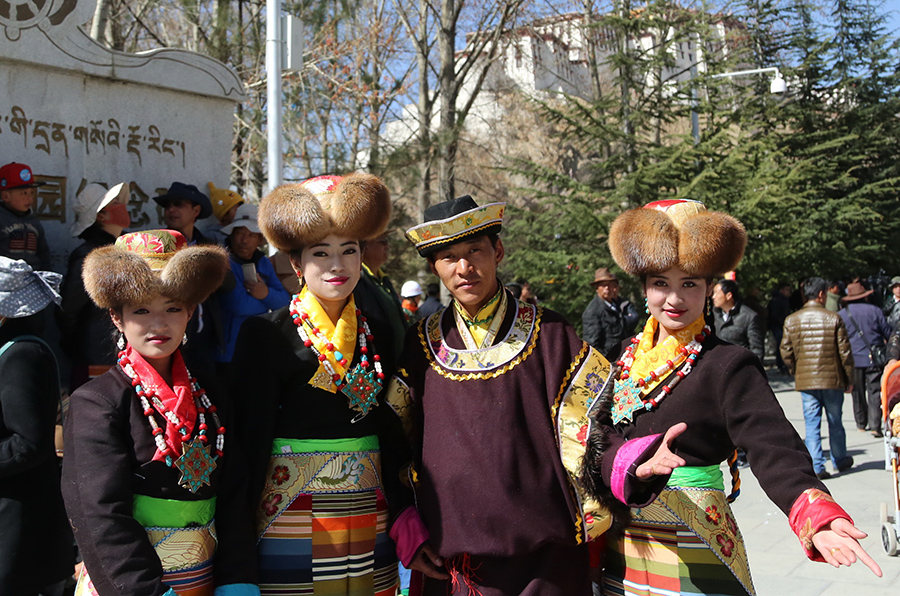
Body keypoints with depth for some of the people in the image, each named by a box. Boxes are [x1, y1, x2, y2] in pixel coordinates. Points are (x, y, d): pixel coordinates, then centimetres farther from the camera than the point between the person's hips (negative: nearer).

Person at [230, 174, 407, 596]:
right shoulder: (266, 334, -6)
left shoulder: (378, 333, 7)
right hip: (291, 509, -4)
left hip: (367, 509, 4)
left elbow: (391, 429, 11)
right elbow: (252, 430, -8)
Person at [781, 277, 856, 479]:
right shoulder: (834, 319, -7)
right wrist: (848, 378, 6)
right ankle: (840, 460, 31)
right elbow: (844, 351, -5)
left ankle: (816, 467, 0)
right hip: (832, 379, -1)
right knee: (835, 422, 15)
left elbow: (786, 352, -1)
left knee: (811, 424, 4)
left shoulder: (791, 321, -1)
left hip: (805, 381, 1)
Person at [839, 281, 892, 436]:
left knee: (858, 393, 12)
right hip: (874, 358, -1)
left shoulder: (841, 315, 1)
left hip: (854, 358, 1)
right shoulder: (875, 310, -1)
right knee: (874, 391, -1)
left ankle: (861, 424, 21)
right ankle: (875, 426, -9)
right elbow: (888, 334, 5)